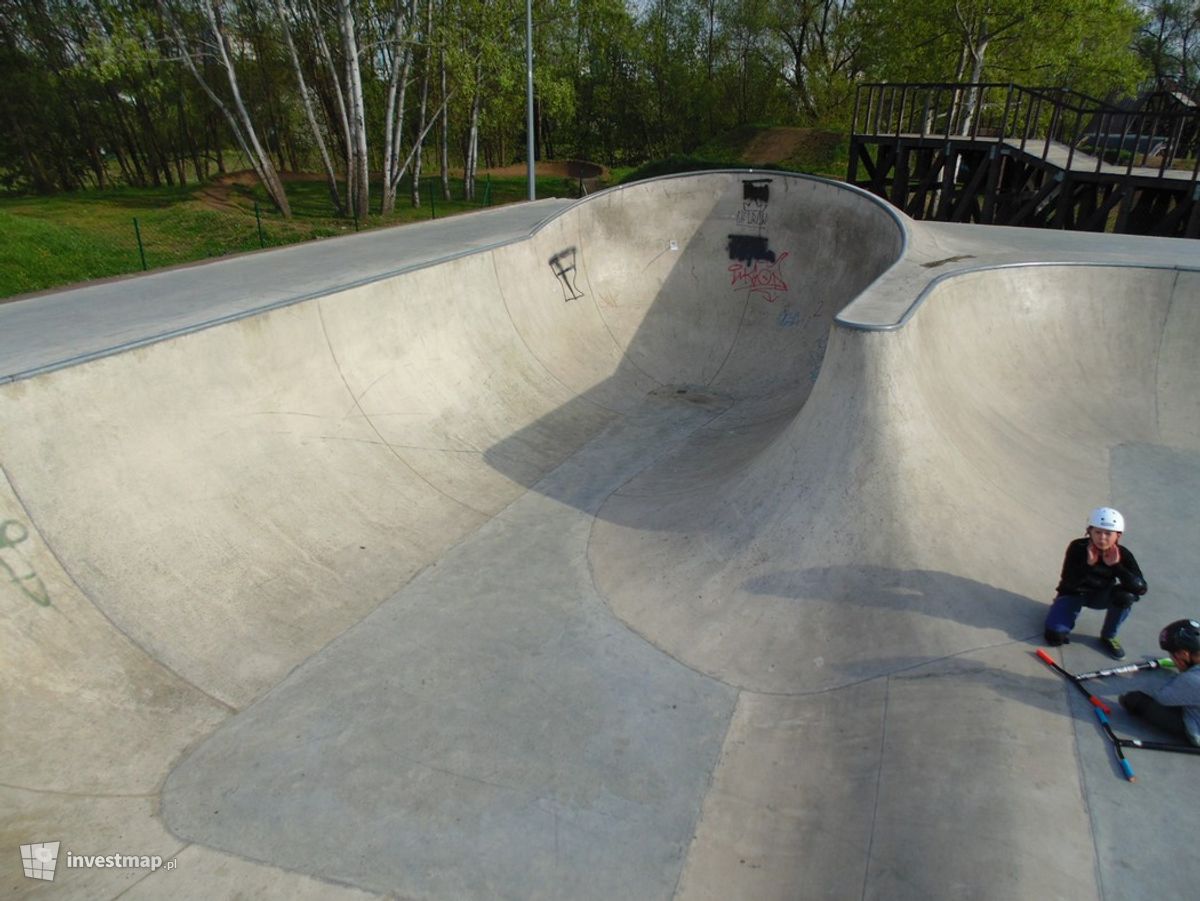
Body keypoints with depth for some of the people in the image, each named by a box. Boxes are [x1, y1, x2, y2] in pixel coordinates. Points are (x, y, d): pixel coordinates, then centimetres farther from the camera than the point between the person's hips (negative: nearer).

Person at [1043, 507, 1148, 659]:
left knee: (1125, 595, -31)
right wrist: (1088, 564, -41)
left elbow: (1141, 588, -27)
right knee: (1055, 636, -21)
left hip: (1100, 596, 2)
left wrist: (1116, 565, -37)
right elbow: (1068, 583, -29)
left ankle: (1108, 636, -5)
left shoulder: (1122, 554, -17)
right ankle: (1074, 610, 15)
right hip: (1073, 593, -2)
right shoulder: (1078, 547, -24)